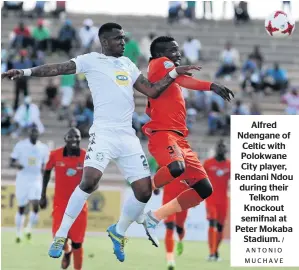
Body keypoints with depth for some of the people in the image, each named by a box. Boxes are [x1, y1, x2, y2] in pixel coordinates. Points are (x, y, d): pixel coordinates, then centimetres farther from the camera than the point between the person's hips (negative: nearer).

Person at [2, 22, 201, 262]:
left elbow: (152, 91, 21)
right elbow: (58, 68, -7)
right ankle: (61, 235, -11)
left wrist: (175, 73, 11)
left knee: (144, 191, 1)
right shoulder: (92, 60, 3)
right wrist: (26, 72, -18)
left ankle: (118, 232, 26)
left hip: (128, 135, 6)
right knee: (90, 180, -25)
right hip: (104, 132, -6)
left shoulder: (127, 64, 19)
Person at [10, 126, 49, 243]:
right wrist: (17, 165, -25)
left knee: (36, 206, -17)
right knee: (21, 208, 5)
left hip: (36, 181, 1)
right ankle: (19, 233, 22)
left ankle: (29, 228, 6)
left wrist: (44, 169, -9)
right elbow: (11, 162, -2)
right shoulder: (20, 145, -3)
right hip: (22, 180, -1)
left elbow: (45, 165, 14)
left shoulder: (43, 148, 4)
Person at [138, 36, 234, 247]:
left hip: (178, 137, 10)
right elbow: (181, 79, -20)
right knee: (177, 167, -40)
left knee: (204, 189, 4)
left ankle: (154, 218, 8)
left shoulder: (168, 71, 29)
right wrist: (211, 86, -32)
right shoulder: (159, 64, 1)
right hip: (163, 133, -10)